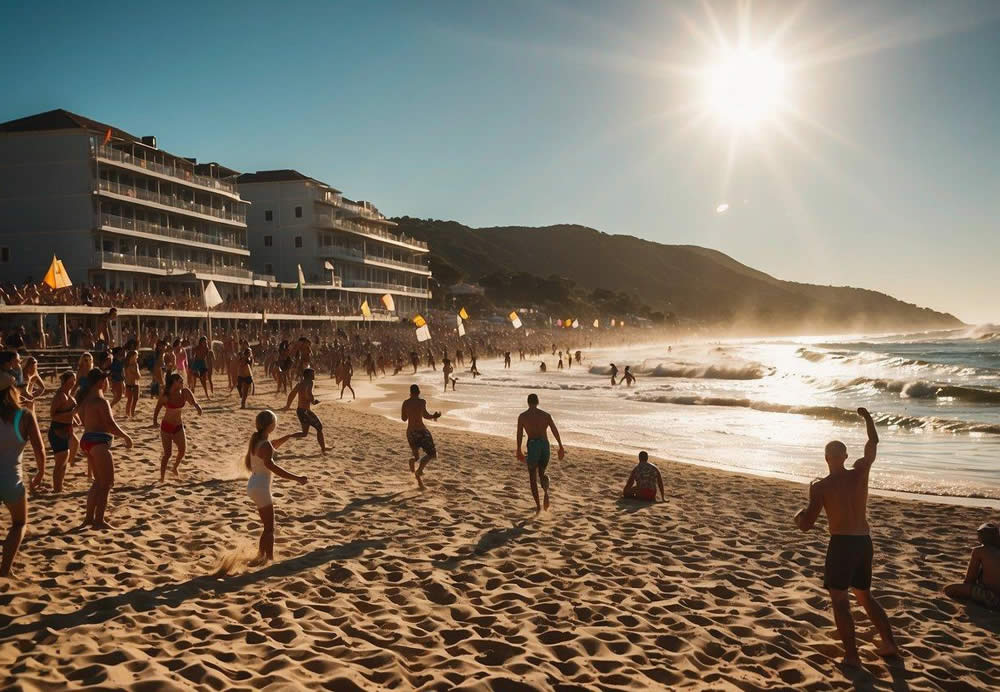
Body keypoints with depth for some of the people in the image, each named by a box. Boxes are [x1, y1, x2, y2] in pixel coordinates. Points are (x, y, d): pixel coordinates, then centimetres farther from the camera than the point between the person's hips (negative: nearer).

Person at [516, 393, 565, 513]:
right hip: (545, 445, 2)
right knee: (542, 473, 19)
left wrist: (519, 450, -1)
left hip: (533, 445, -2)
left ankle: (538, 506, 1)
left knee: (533, 477, 11)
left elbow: (520, 434, -3)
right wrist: (561, 447, 0)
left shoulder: (522, 416, 7)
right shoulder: (546, 415, 11)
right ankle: (546, 491, -16)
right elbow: (555, 430, 2)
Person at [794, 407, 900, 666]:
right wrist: (866, 416, 32)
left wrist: (799, 515, 14)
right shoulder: (860, 472, 2)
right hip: (864, 542, 6)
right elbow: (873, 442, 19)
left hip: (842, 544, -6)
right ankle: (889, 643, 21)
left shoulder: (821, 486, -8)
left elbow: (806, 525, -8)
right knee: (864, 595, 22)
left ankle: (852, 654, -6)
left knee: (839, 599, 0)